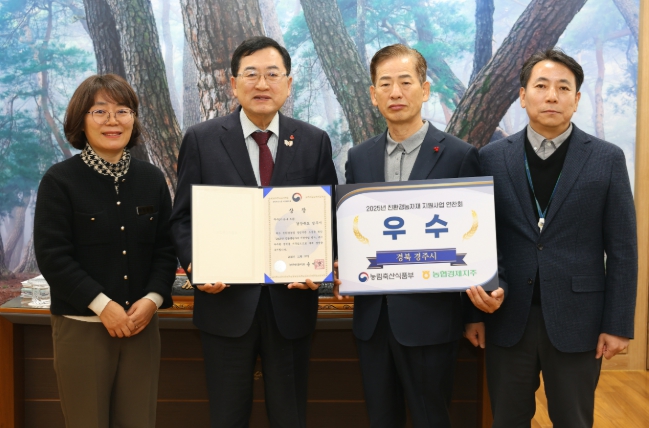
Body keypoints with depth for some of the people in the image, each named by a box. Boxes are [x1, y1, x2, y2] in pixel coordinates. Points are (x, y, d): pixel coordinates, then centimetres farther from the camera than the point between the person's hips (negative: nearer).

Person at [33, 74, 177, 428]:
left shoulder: (151, 179, 8)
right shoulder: (59, 180, -4)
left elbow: (165, 248, 8)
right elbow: (52, 255, -9)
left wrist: (153, 298, -7)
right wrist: (103, 305, -15)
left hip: (142, 324, 3)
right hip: (81, 327, -3)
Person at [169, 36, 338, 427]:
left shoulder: (315, 142, 2)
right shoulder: (201, 140, 0)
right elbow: (183, 217, 1)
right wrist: (196, 265, -16)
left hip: (292, 299, 1)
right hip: (226, 299, -1)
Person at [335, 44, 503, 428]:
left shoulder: (459, 155, -6)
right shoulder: (359, 157, 8)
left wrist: (484, 288, -22)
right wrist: (340, 268, -8)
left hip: (430, 317, -4)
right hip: (372, 316, 4)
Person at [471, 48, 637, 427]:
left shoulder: (607, 159, -2)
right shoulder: (493, 158, 1)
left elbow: (621, 250, -2)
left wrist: (618, 324, -5)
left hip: (577, 320, -1)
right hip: (507, 318, 1)